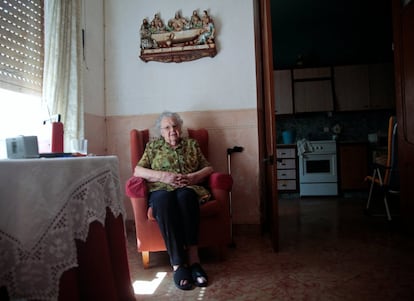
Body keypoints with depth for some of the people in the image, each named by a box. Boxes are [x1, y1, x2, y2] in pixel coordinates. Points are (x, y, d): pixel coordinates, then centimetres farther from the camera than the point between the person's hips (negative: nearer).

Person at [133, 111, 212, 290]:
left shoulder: (192, 144, 21)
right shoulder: (153, 146, 18)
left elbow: (208, 168, 13)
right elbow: (138, 170, 5)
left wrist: (193, 177, -8)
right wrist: (165, 176, -9)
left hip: (188, 189, 1)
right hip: (161, 190, 0)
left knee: (185, 195, -37)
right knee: (164, 199, -37)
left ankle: (192, 258, -38)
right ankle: (178, 264, -39)